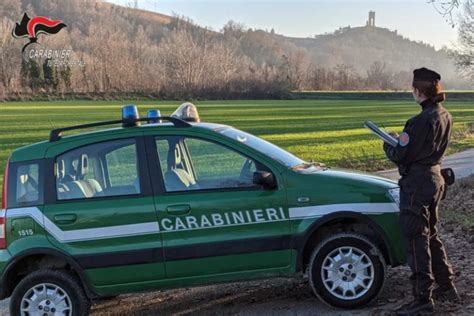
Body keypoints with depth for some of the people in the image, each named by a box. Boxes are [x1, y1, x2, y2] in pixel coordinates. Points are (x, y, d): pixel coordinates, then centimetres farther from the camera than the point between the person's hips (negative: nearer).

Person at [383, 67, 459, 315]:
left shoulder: (420, 122, -23)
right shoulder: (445, 117, 6)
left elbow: (399, 156, -18)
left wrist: (388, 144, 2)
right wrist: (402, 139, 11)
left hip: (417, 183, -9)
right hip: (435, 178, 9)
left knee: (416, 240, -1)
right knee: (431, 235, 21)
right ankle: (446, 287, 31)